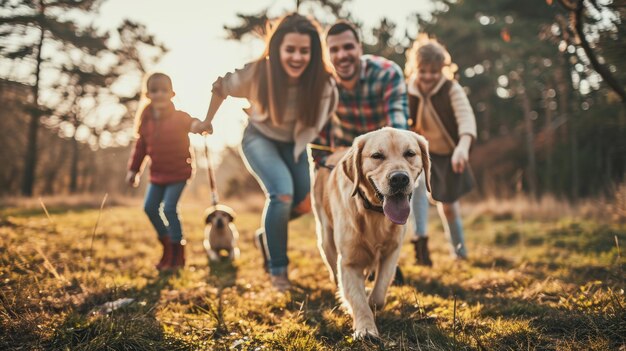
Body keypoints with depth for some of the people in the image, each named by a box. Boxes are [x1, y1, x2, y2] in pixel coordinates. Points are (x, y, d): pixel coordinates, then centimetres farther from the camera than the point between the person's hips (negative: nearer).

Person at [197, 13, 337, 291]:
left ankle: (268, 234, 30)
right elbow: (219, 87, -10)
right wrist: (207, 121, 2)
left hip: (295, 142, 4)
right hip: (260, 137, -3)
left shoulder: (323, 82, -26)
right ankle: (277, 269, -7)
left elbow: (321, 124, -14)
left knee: (305, 203, -4)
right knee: (282, 193, -25)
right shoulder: (256, 72, -29)